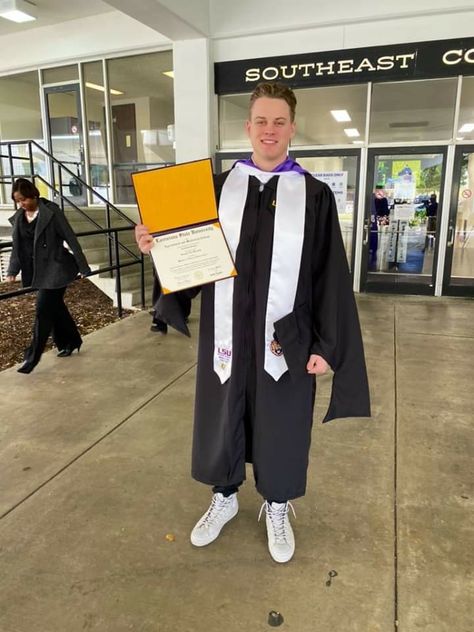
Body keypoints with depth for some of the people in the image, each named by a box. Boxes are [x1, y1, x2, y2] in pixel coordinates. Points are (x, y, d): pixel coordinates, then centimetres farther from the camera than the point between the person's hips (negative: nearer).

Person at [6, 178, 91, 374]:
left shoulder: (51, 211, -11)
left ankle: (33, 356, 2)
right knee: (55, 307, 14)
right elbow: (17, 246, 11)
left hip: (55, 268, -6)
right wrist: (12, 271, -1)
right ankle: (71, 342, 31)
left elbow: (70, 238, -10)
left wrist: (83, 266, -10)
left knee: (43, 310, -6)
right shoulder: (18, 217, 7)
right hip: (38, 270, 6)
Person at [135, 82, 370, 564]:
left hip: (284, 337, -1)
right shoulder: (219, 187, 3)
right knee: (222, 417, 16)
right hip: (226, 333, 2)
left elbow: (329, 277, -3)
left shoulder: (314, 195, -2)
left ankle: (277, 507, 40)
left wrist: (324, 345, -6)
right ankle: (224, 497, 43)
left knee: (280, 423, 14)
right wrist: (159, 246, -17)